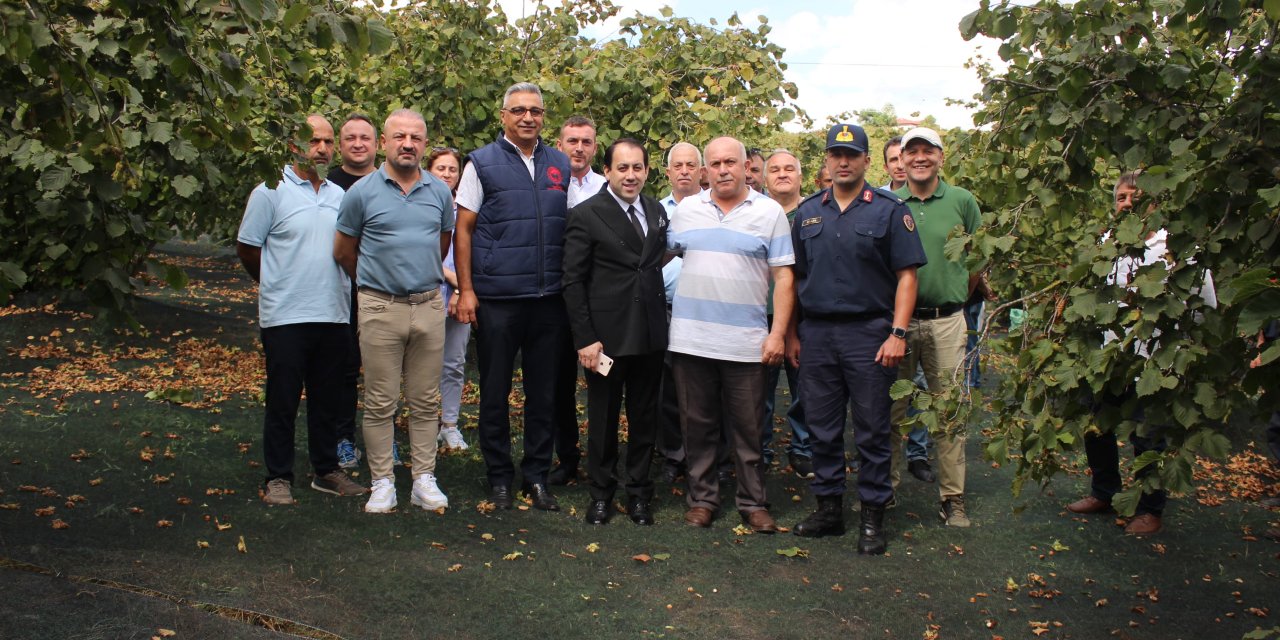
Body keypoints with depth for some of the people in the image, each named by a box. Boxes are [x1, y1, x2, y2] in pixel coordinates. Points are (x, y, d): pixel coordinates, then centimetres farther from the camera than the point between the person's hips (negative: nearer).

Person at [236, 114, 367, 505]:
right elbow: (247, 248, 0)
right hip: (286, 316, -5)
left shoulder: (340, 195, 12)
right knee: (283, 400, 2)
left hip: (333, 314, 5)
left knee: (327, 399, 12)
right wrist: (277, 285, 8)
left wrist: (331, 284, 11)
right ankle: (278, 477, 13)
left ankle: (326, 470, 23)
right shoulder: (271, 192, -4)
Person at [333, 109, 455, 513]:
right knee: (380, 403, 2)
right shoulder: (363, 192, -1)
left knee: (425, 401, 8)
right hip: (380, 309, -2)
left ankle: (424, 480, 16)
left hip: (429, 307, 3)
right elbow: (343, 252, 9)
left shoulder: (440, 192, 7)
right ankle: (382, 483, 11)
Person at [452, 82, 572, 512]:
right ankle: (499, 477, 19)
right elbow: (464, 229, -1)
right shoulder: (483, 163, 1)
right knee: (495, 392, 6)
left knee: (544, 392, 9)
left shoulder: (560, 165, 10)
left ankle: (536, 476, 21)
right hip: (496, 298, -3)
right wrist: (466, 290, -8)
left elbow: (572, 229, 14)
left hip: (550, 299, 3)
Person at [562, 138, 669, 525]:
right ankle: (601, 493, 24)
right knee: (603, 418, 8)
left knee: (645, 417, 12)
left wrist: (663, 316, 5)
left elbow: (659, 263, 14)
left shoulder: (657, 212, 9)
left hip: (651, 334, 5)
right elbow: (573, 282, -9)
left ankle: (638, 493, 26)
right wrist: (585, 339, -13)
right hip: (607, 334, -4)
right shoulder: (586, 215, -7)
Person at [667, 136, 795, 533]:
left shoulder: (769, 213, 1)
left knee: (747, 428, 6)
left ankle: (753, 503, 18)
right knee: (697, 424, 10)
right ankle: (702, 498, 22)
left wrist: (778, 333, -8)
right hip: (690, 338, 2)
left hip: (745, 341, -2)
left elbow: (783, 277, -1)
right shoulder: (686, 210, 8)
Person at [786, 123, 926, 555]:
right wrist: (792, 333, 8)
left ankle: (873, 516, 13)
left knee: (873, 431, 3)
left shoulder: (889, 210, 0)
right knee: (822, 429, 10)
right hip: (816, 333, 4)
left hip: (868, 332, -3)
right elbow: (795, 277, 13)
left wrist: (898, 333, -12)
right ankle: (829, 508, 22)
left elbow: (906, 275, -4)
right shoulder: (808, 212, 11)